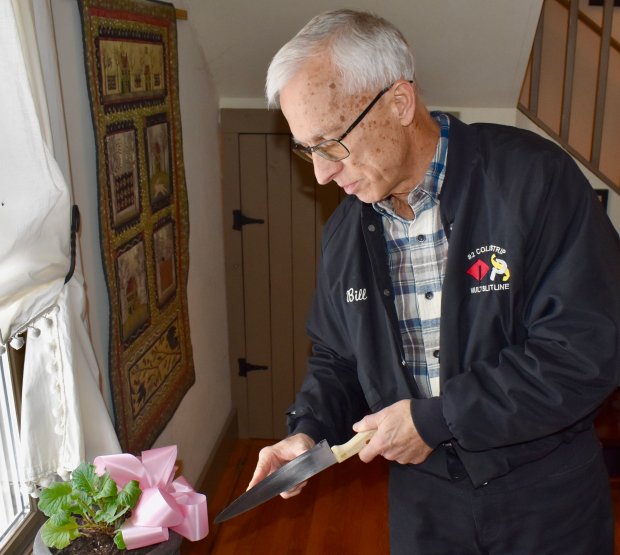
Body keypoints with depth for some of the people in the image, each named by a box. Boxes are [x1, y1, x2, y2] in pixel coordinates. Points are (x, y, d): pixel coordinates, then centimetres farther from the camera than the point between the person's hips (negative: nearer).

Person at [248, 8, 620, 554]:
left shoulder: (532, 179, -20)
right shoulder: (345, 231, -1)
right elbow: (336, 357, 10)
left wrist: (434, 418, -22)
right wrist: (310, 431, -10)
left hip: (547, 490, -3)